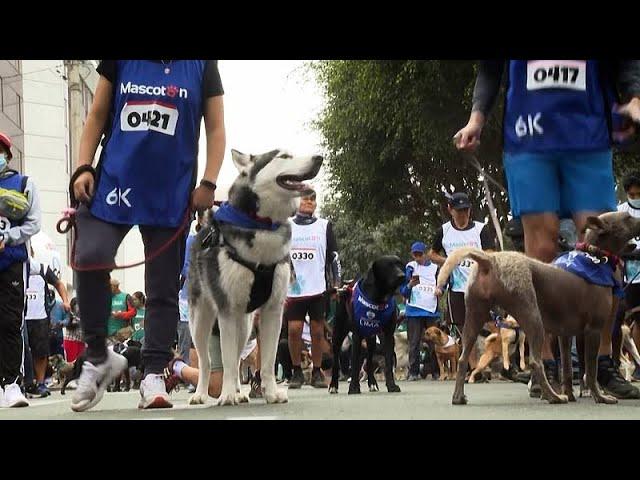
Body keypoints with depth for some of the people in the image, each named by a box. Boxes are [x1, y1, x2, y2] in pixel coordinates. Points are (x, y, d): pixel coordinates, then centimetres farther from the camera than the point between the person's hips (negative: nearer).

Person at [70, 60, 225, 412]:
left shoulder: (202, 66, 7)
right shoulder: (119, 63, 9)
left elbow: (215, 129, 7)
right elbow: (97, 116, 12)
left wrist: (208, 183, -4)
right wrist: (83, 167, 0)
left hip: (172, 194, 0)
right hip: (114, 181, 0)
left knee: (163, 288, 0)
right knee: (89, 259, -18)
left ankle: (153, 376, 5)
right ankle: (98, 356, -1)